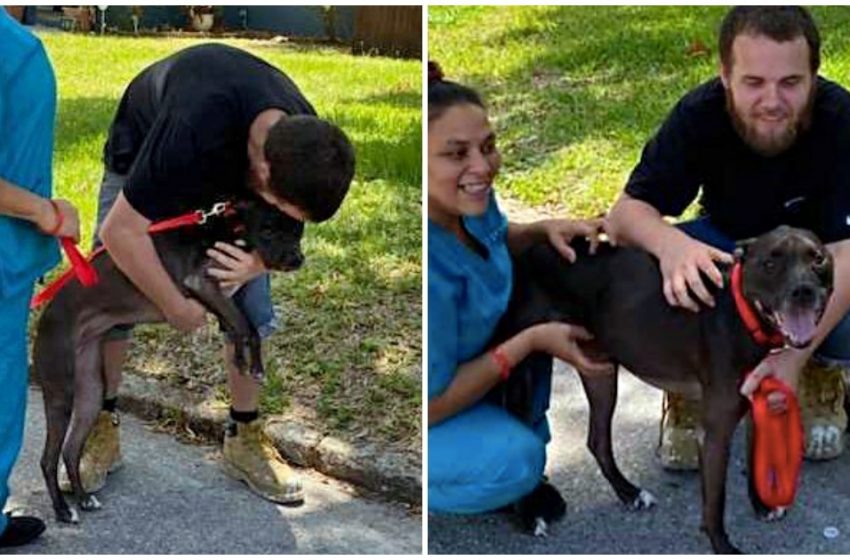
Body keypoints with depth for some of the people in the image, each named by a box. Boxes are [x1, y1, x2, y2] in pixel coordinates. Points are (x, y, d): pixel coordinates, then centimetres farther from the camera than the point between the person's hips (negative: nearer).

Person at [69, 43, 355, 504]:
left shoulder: (302, 141, -30)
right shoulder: (194, 128, -47)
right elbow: (120, 230, -39)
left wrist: (257, 264, -33)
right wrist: (177, 307, -29)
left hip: (232, 173, 3)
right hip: (142, 160, -3)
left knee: (252, 312, -4)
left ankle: (244, 438, 12)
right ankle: (101, 428, 15)